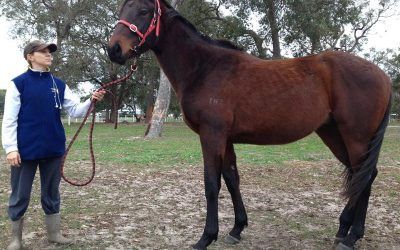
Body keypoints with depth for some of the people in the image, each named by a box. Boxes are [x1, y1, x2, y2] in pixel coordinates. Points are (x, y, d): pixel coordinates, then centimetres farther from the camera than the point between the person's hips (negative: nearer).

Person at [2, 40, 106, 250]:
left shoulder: (59, 84, 8)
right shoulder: (18, 83, -5)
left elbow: (75, 110, 3)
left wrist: (91, 101, -16)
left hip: (53, 148, 4)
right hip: (26, 149, -4)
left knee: (52, 193, 15)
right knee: (20, 196, 8)